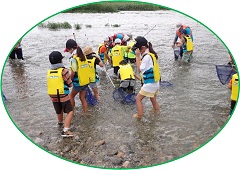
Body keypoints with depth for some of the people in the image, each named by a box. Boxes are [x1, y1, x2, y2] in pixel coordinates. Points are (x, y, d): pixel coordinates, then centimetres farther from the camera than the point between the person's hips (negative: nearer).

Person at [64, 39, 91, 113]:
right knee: (82, 98, 18)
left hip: (78, 82, -6)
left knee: (71, 96, 17)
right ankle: (86, 112, 24)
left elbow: (73, 72, -19)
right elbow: (87, 68, 6)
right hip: (86, 81, 6)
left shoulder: (74, 59, -19)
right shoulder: (83, 56, 2)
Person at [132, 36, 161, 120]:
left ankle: (139, 116, 7)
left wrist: (137, 56, -18)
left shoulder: (147, 56, -23)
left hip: (150, 84, -10)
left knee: (138, 98, 1)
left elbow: (140, 69, -18)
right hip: (154, 83, 10)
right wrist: (139, 56, -1)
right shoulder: (150, 54, 7)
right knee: (153, 100, 22)